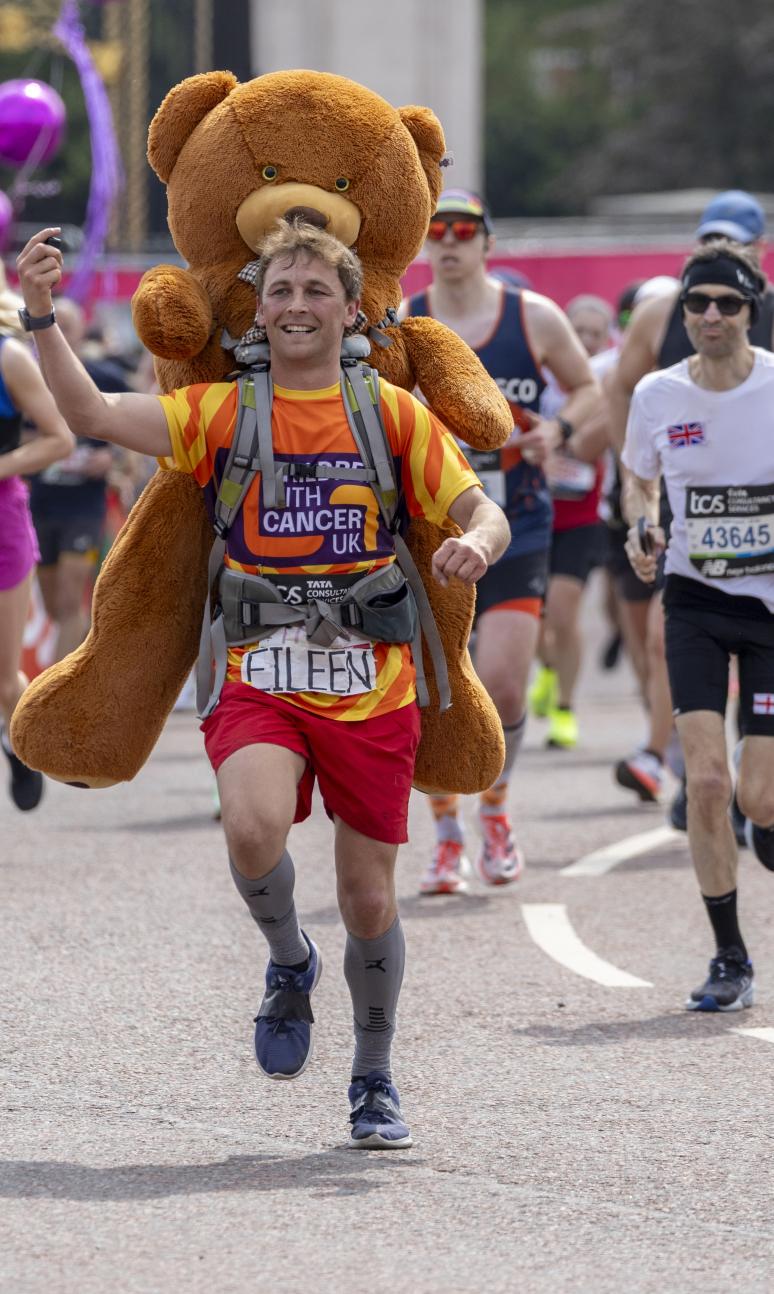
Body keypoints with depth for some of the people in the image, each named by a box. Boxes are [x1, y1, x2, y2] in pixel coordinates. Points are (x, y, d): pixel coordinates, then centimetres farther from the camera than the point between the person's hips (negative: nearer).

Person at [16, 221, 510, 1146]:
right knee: (253, 830, -30)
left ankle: (374, 1083, 27)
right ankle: (289, 964, 3)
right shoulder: (222, 412, 3)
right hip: (260, 680, -1)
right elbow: (94, 413, -8)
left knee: (369, 900, 4)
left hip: (371, 689, 1)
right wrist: (42, 317, -22)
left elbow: (482, 511, 3)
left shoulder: (393, 414, 4)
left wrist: (477, 543, -21)